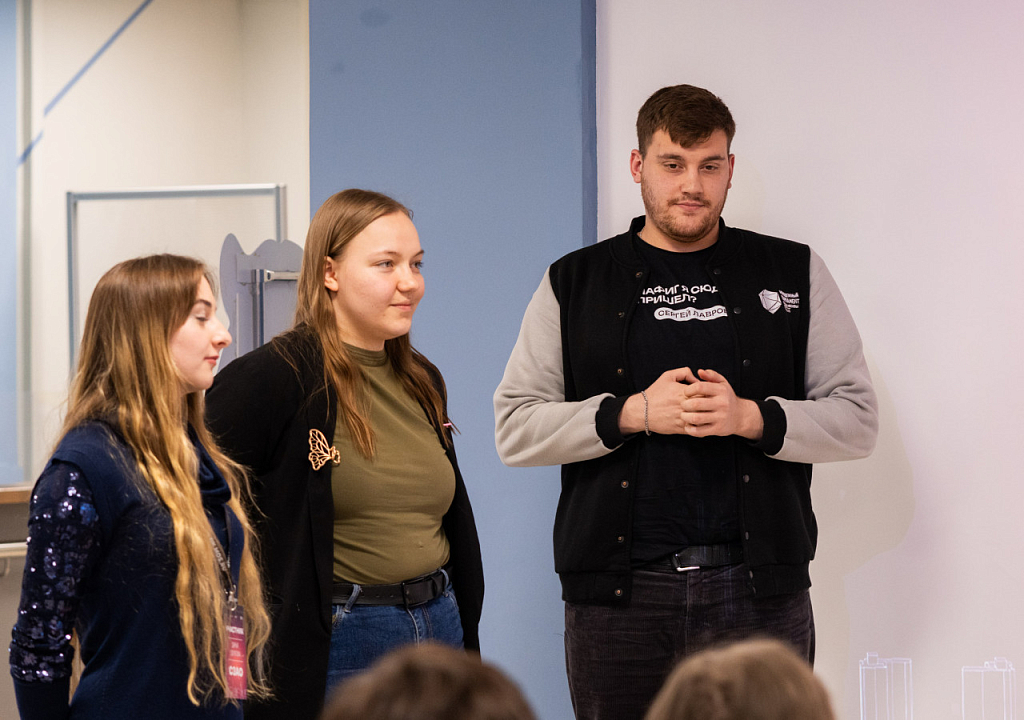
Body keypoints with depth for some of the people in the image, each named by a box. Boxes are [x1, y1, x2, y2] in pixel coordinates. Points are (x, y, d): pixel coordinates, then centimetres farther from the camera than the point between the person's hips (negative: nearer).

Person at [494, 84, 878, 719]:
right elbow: (514, 428, 3)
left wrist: (751, 417, -11)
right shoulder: (572, 284, 9)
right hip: (618, 593, 0)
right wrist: (633, 414, -11)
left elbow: (857, 418, 6)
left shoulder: (795, 274, 10)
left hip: (759, 593, 0)